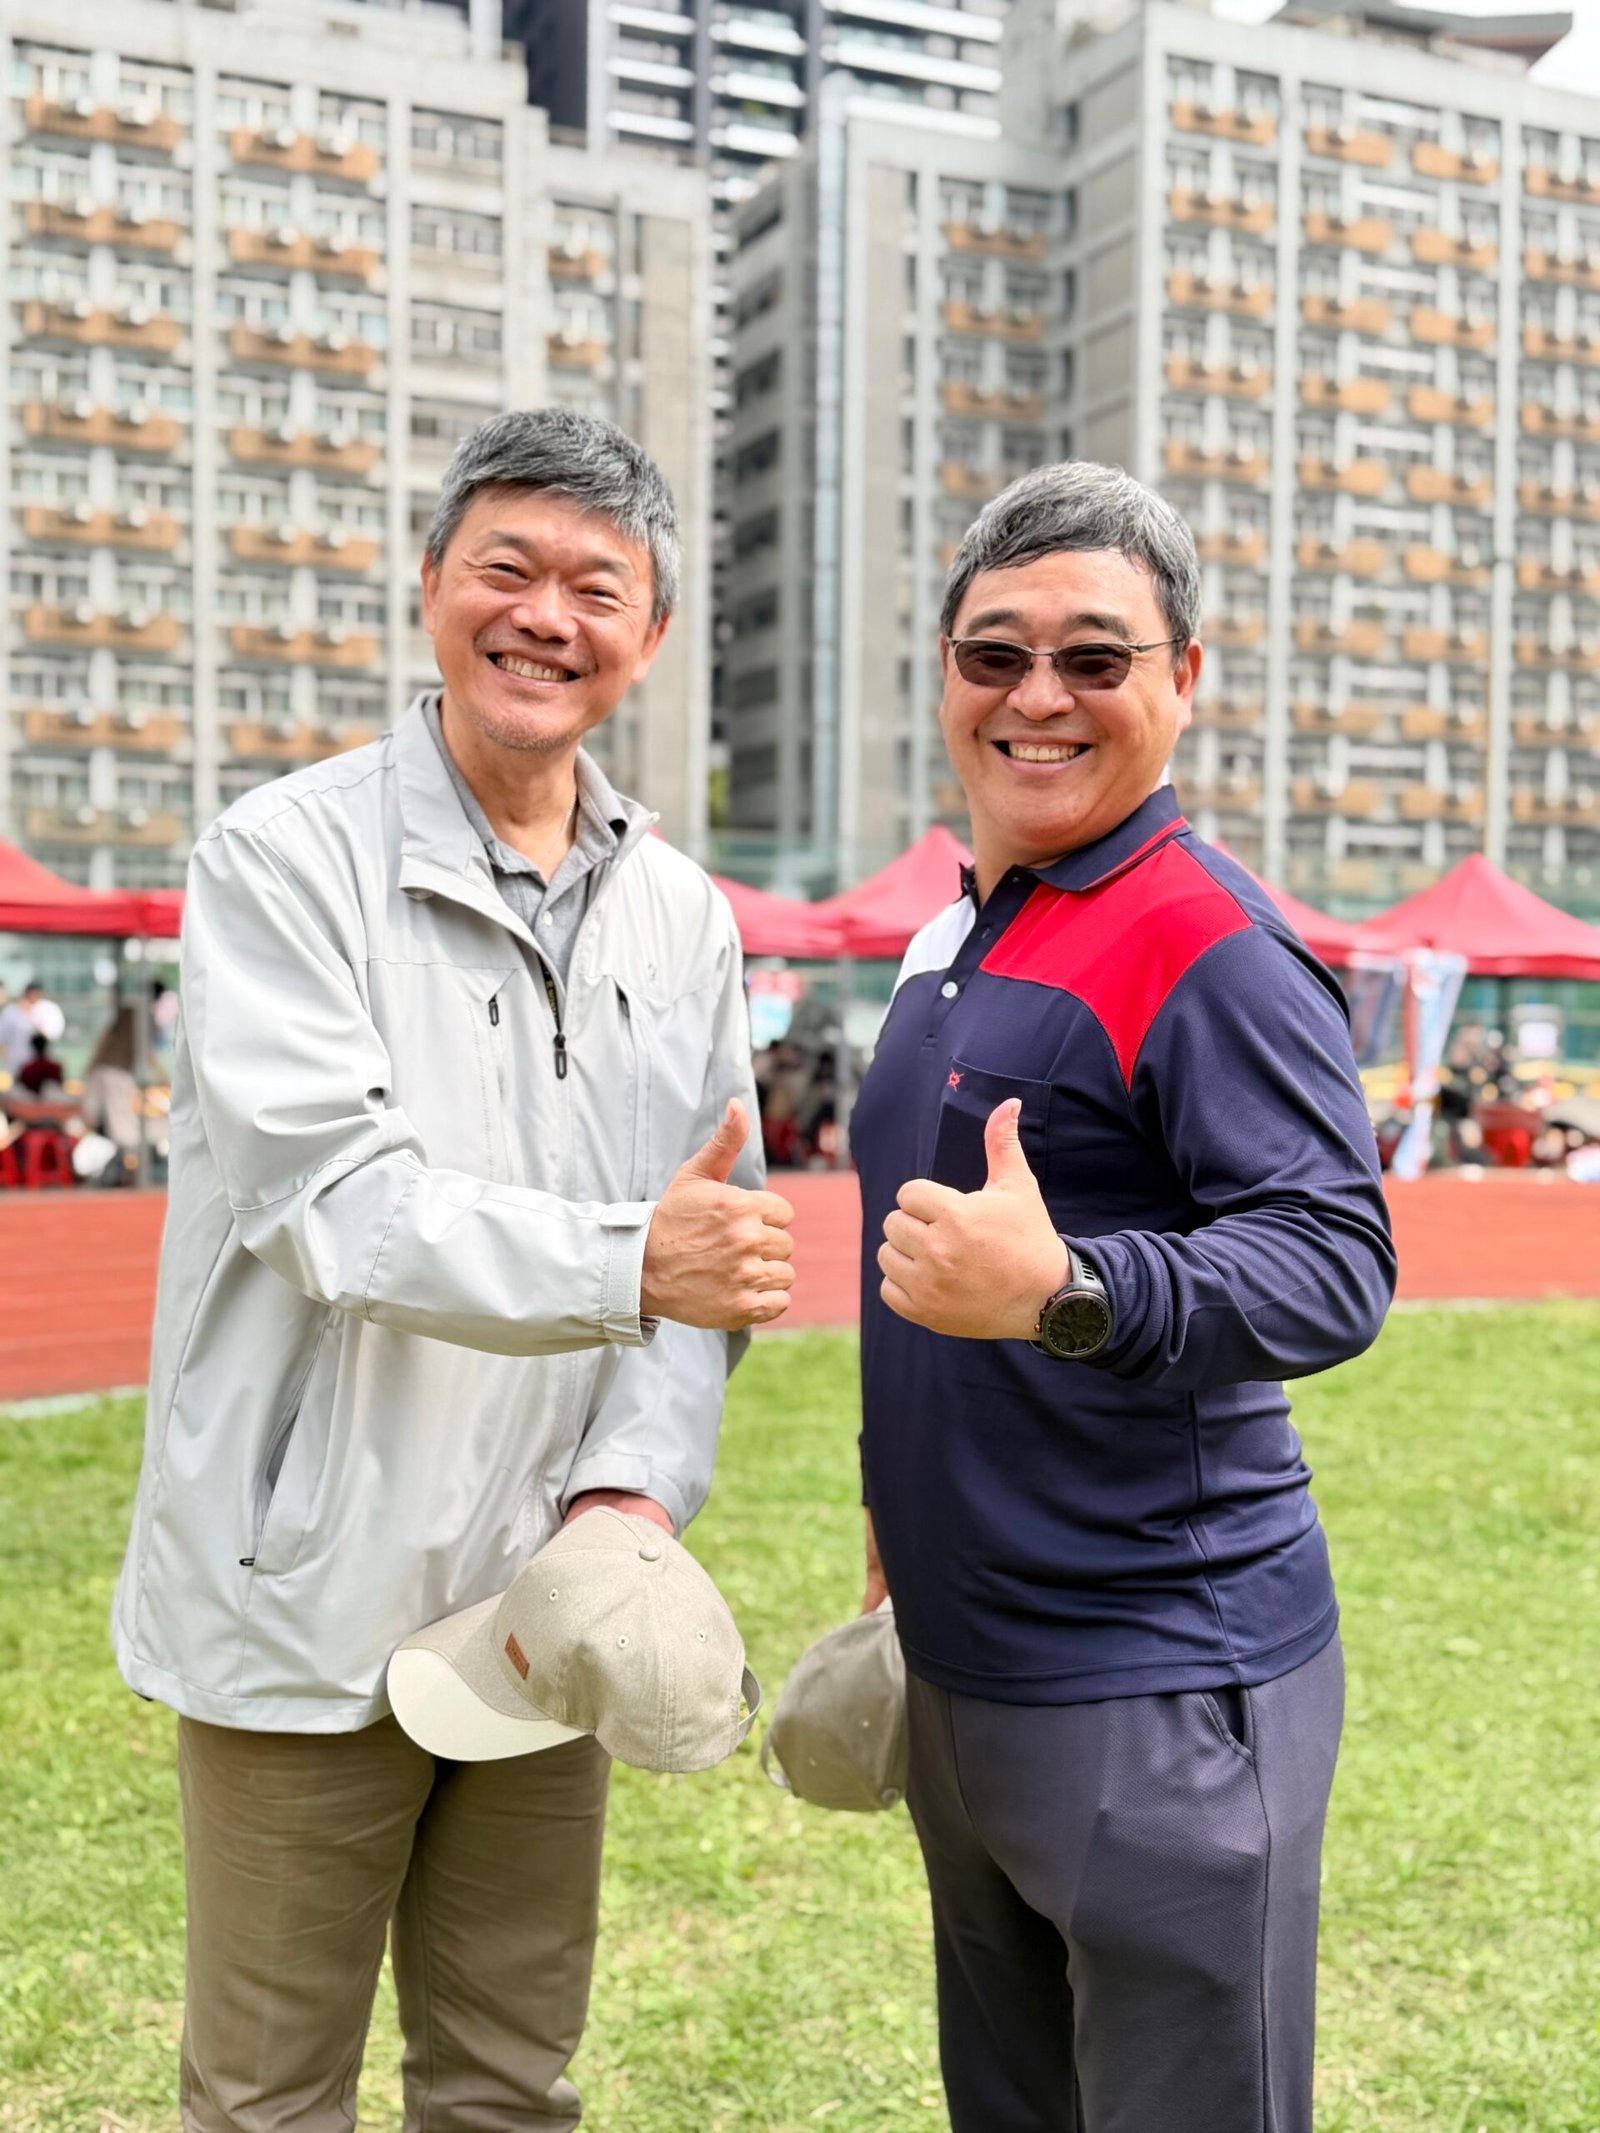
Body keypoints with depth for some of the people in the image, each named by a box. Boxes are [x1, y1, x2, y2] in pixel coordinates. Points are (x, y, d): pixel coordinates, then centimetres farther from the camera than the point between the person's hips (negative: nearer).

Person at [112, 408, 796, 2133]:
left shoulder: (681, 917, 7)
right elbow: (333, 1202, -19)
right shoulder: (283, 861, -9)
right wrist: (628, 1263, -31)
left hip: (542, 1604, 5)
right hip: (311, 1604, -4)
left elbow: (708, 1250, 6)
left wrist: (636, 1485, -9)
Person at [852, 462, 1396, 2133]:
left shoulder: (1207, 946, -16)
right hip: (960, 1673, 9)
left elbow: (1336, 1260, -25)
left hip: (1161, 1694, -9)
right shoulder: (959, 937, 12)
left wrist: (1066, 1295, -40)